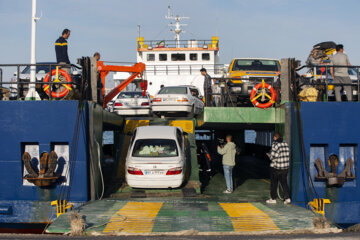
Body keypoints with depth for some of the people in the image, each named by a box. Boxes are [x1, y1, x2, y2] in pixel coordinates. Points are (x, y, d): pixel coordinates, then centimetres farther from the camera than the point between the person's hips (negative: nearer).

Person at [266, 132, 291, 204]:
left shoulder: (275, 144, -14)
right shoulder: (286, 144, 4)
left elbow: (273, 156, -20)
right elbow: (288, 155, 6)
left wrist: (271, 157, 1)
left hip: (275, 167, -5)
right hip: (285, 167, 5)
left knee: (273, 183, 7)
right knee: (284, 183, 12)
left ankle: (273, 199, 13)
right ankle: (287, 198, 5)